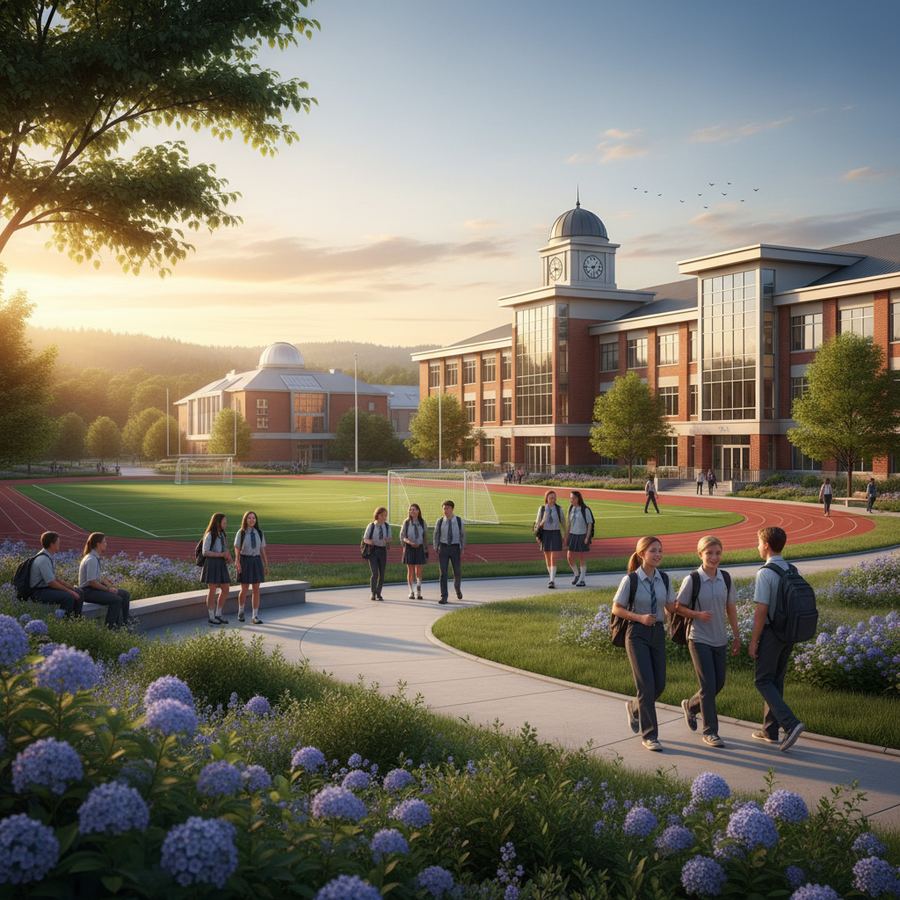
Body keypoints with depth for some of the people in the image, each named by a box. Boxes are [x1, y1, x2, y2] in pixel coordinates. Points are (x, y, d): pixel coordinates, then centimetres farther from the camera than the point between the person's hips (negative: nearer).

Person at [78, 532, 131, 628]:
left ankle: (124, 623, 9)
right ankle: (110, 627, -16)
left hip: (96, 588, 10)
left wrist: (110, 585, 1)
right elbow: (92, 582, -24)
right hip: (88, 591, -10)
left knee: (125, 594, 4)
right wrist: (108, 589, -16)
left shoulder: (97, 558, 10)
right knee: (116, 599, -26)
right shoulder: (91, 560, -21)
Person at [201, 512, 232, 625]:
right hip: (212, 564, -8)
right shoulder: (209, 535, -10)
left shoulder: (222, 534, 14)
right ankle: (211, 617, 8)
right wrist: (221, 554, -19)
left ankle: (218, 614, 18)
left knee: (226, 589, 6)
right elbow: (205, 552, -15)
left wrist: (228, 557, 0)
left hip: (221, 564, 8)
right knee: (213, 590, -2)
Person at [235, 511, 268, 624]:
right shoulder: (241, 533, -3)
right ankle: (241, 611, 31)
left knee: (256, 590, -1)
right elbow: (237, 549, -8)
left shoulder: (259, 533, 5)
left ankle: (255, 616, 4)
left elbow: (262, 549, 8)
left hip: (256, 561, 2)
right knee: (244, 589, 4)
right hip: (245, 561, -2)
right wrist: (237, 562, -21)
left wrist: (266, 564, 6)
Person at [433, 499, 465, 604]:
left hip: (455, 548, 0)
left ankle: (457, 588, 36)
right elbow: (436, 536, 6)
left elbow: (463, 536, 5)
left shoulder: (459, 521, -1)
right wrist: (436, 549, -1)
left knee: (457, 572, 3)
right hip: (443, 548, 0)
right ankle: (443, 597, -1)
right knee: (443, 573, -5)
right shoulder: (439, 522, 0)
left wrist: (462, 549, 0)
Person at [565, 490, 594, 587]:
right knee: (569, 557, 2)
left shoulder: (585, 510, -11)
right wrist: (567, 537, 9)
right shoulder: (570, 509, 5)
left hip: (582, 536, -5)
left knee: (581, 558, 0)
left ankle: (582, 579, 12)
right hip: (572, 535, 5)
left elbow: (590, 524, -9)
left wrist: (587, 537, -14)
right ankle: (576, 574, 26)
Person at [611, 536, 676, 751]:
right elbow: (616, 609, -6)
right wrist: (640, 617, -19)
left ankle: (634, 707, 39)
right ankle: (649, 736, 5)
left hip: (658, 633, 5)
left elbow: (671, 607, 10)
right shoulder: (630, 580, -11)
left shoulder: (664, 579, 3)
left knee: (659, 684, 7)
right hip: (637, 634, -5)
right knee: (646, 685, -8)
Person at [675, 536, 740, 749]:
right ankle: (710, 732, 7)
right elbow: (677, 607, -6)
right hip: (699, 640, -5)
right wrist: (697, 614, -21)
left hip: (720, 640, 5)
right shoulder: (692, 580, -12)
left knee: (718, 683, 12)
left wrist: (737, 635, 11)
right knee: (708, 685, -6)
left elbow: (731, 608, 10)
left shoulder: (726, 578, 1)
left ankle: (690, 706, 39)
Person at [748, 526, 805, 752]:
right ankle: (770, 731, 23)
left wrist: (753, 641, -12)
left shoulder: (765, 573, -18)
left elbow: (761, 610, -19)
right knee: (777, 680, 15)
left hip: (770, 632, -7)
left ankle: (791, 723, -14)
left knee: (764, 681, 2)